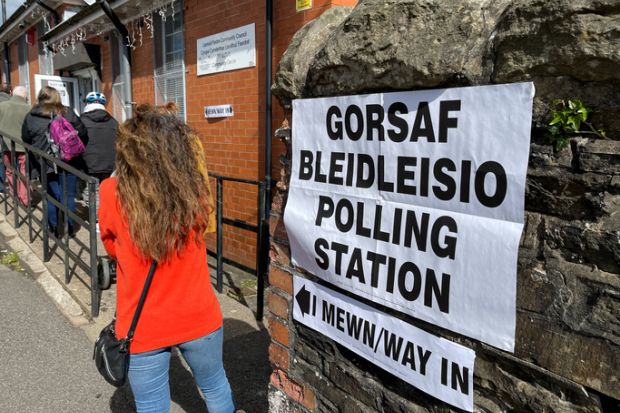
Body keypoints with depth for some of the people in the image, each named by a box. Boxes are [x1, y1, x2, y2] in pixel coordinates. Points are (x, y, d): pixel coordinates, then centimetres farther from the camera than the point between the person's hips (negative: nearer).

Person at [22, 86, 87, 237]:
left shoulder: (31, 117, 3)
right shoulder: (67, 113, -1)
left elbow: (26, 140, 11)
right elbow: (82, 135, -1)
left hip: (45, 163, 1)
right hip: (68, 162, -1)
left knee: (51, 196, 12)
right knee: (68, 195, 8)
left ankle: (54, 228, 17)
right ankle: (70, 227, 14)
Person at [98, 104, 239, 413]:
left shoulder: (112, 194, -18)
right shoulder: (194, 189, -14)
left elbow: (112, 247, 1)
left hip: (143, 327, -1)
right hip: (199, 318, 1)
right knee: (215, 388, 26)